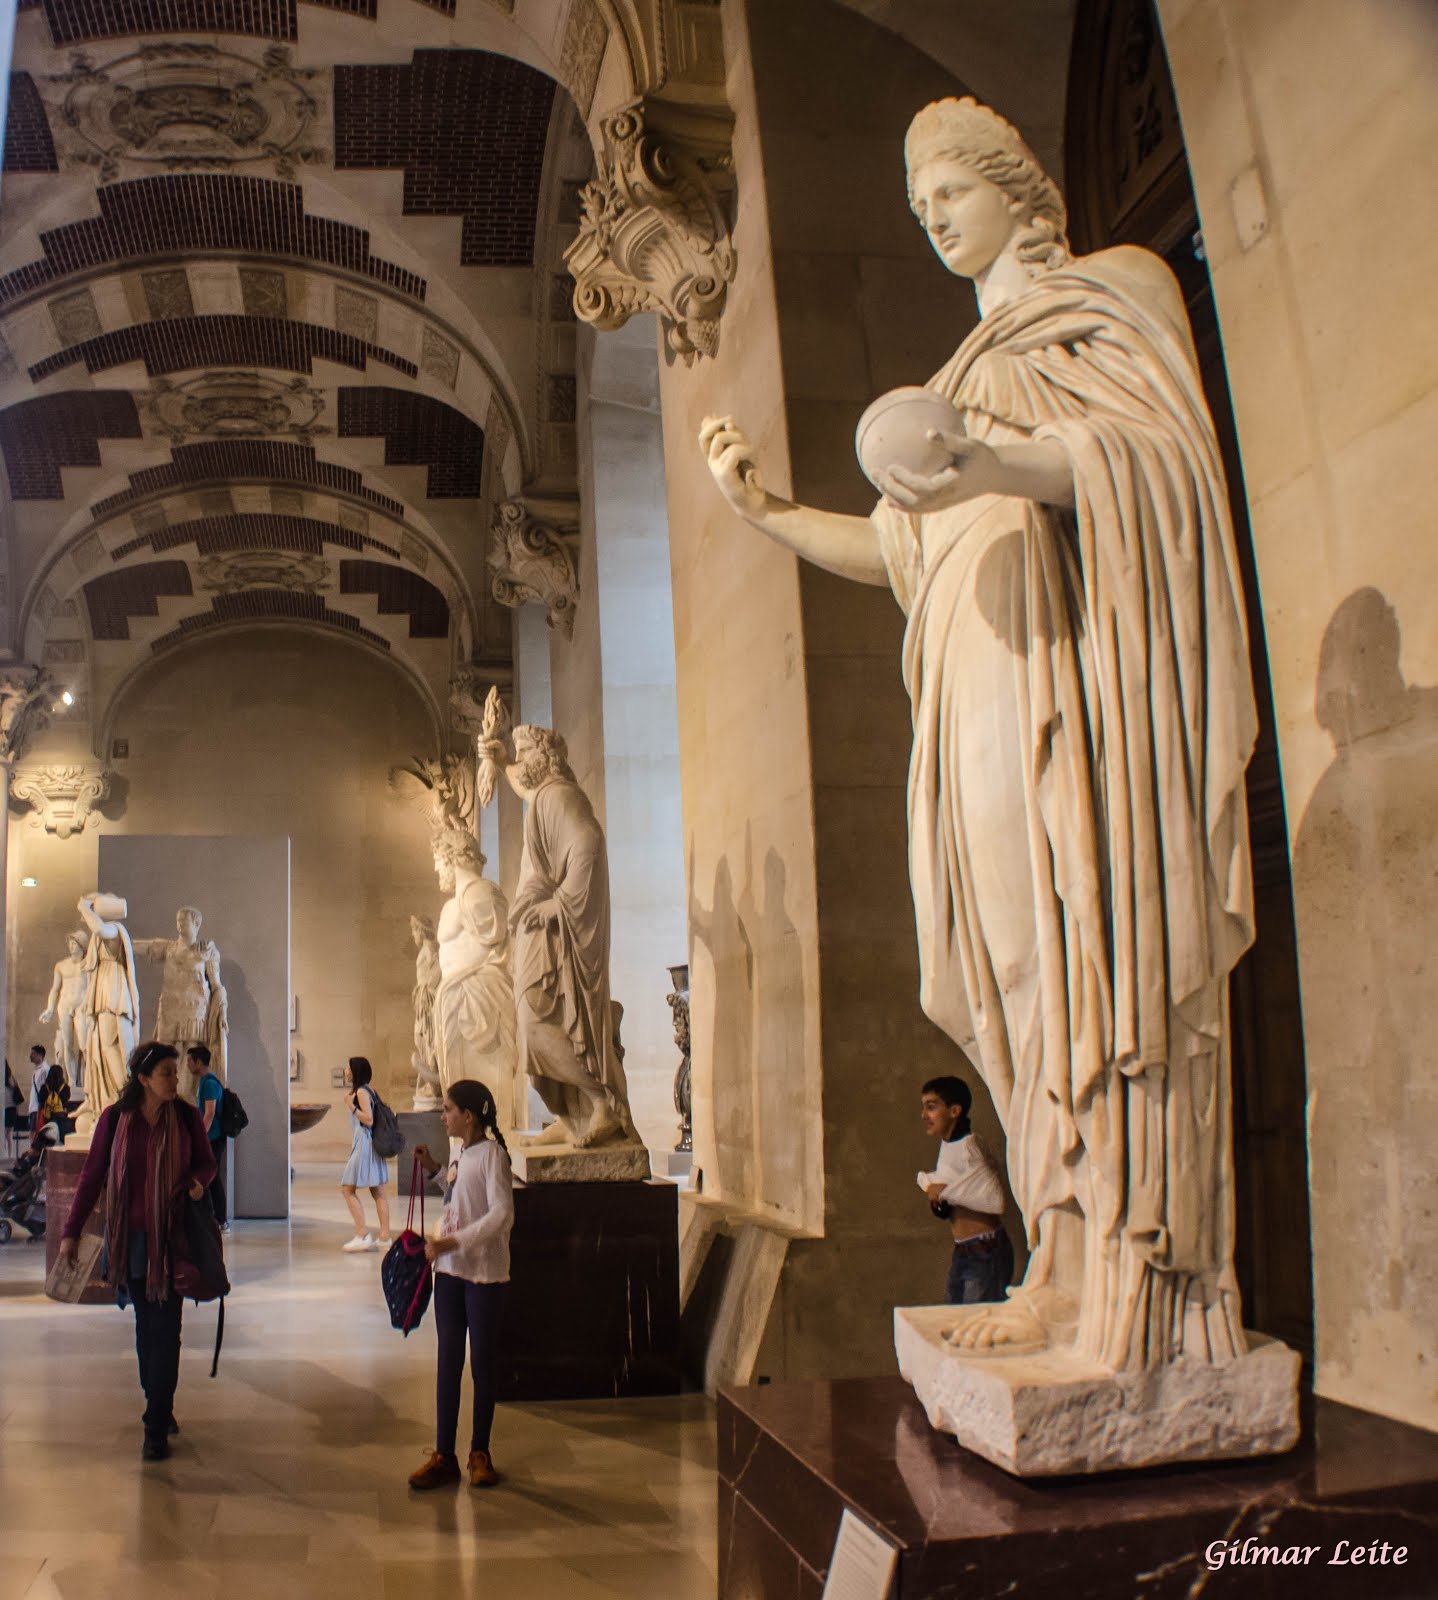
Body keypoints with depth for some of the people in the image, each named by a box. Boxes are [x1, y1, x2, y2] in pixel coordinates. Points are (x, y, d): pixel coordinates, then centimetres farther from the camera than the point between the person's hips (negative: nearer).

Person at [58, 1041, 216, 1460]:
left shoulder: (186, 1117, -2)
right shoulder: (114, 1118, -3)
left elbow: (207, 1162, 9)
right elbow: (92, 1175, 4)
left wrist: (198, 1181, -14)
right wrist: (72, 1231, 4)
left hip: (172, 1236, -1)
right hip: (130, 1237, 1)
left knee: (165, 1329, -4)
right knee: (145, 1325, 10)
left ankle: (156, 1429, 0)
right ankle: (160, 1407, 26)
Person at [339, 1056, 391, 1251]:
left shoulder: (361, 1092, -13)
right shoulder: (368, 1090, 14)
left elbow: (368, 1119, -19)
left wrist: (351, 1105, -17)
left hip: (364, 1144, -10)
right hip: (369, 1142, 10)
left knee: (347, 1189, -6)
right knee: (378, 1191, 9)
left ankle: (362, 1235, -10)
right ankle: (384, 1235, 10)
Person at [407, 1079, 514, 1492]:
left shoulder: (492, 1154, -14)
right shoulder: (460, 1154, 10)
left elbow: (501, 1215, -23)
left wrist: (452, 1242, -26)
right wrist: (433, 1169, 16)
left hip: (485, 1272, -7)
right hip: (450, 1270, 7)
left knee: (483, 1361, 5)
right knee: (448, 1360, 7)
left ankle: (480, 1453, 17)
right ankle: (444, 1456, 12)